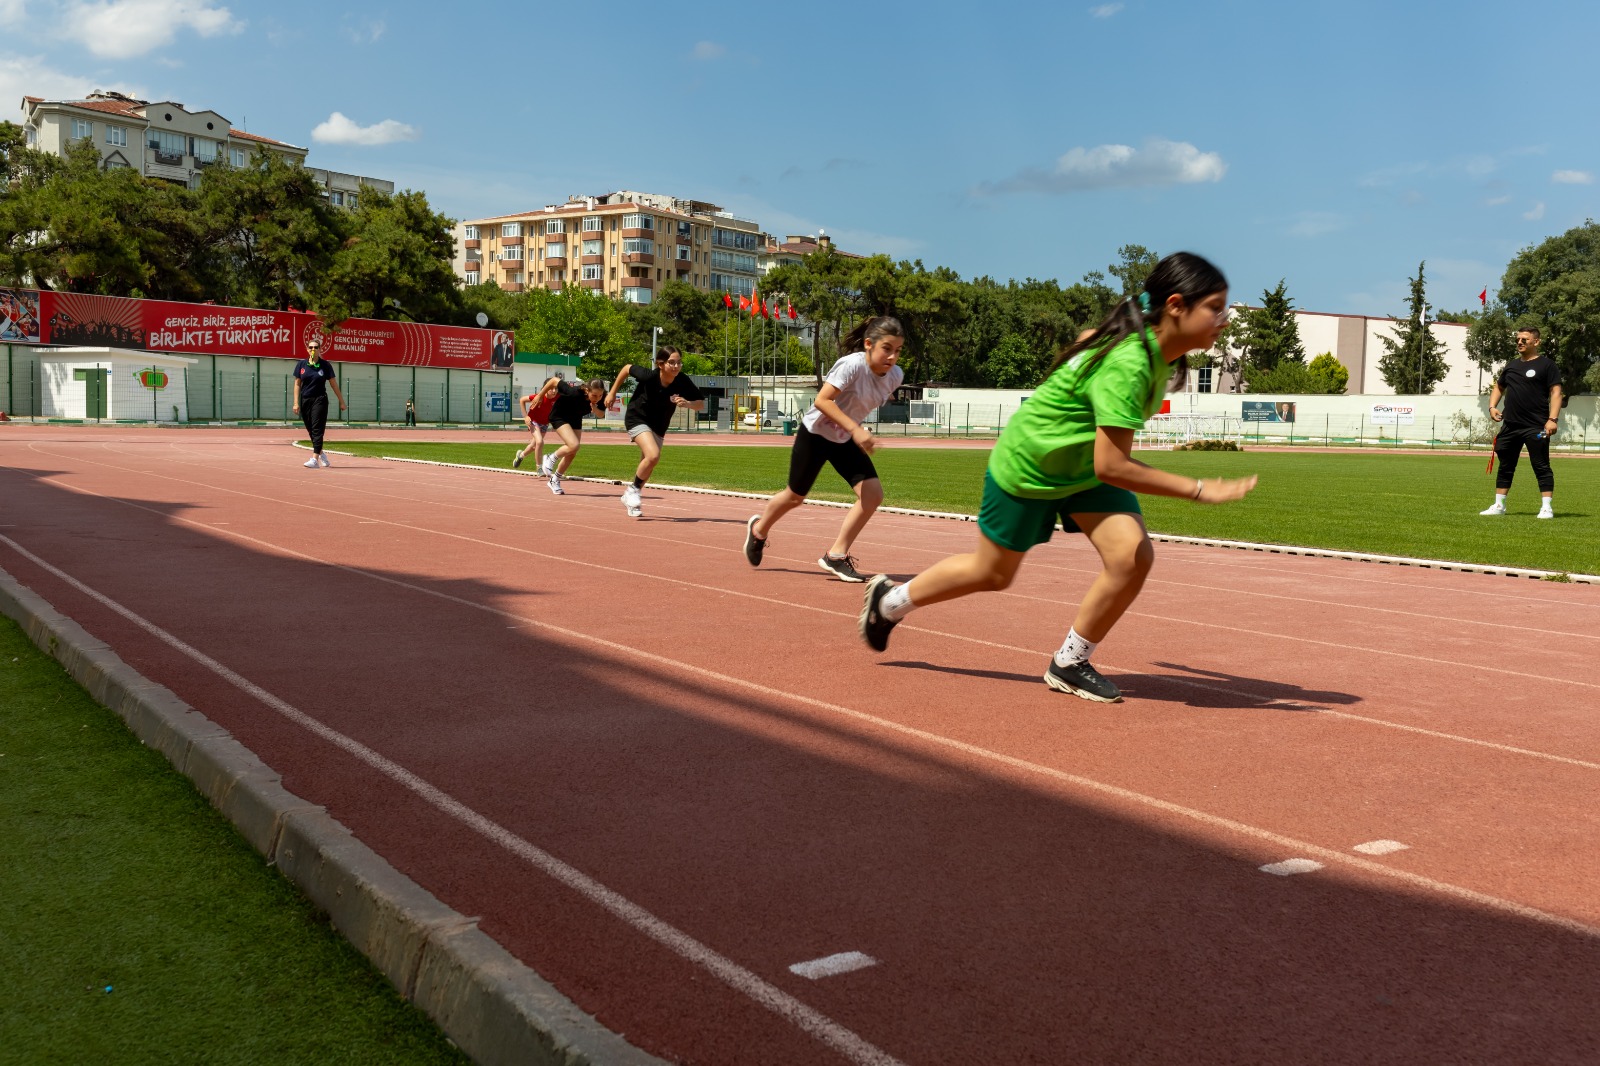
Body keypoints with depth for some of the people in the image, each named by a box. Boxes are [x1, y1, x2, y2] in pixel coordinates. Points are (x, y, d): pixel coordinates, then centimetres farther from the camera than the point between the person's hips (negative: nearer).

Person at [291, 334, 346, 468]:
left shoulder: (325, 366, -1)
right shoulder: (301, 365, 4)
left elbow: (333, 384, 4)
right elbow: (297, 384, 7)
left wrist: (342, 402, 4)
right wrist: (296, 403, 0)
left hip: (320, 400, -3)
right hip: (305, 400, 3)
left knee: (317, 430, -11)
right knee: (311, 431, 10)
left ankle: (315, 459, -17)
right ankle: (321, 455, 27)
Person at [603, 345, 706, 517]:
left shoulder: (683, 382, -21)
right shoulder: (649, 376, -28)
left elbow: (701, 404, -13)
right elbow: (627, 368, -10)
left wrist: (687, 403, -35)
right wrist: (612, 393, -2)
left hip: (659, 426, 5)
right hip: (637, 418, -5)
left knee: (647, 467, 13)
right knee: (653, 455, -27)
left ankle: (631, 497, 38)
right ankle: (633, 490, -4)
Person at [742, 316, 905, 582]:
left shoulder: (895, 376, -10)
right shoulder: (852, 365, -30)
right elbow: (822, 401, -36)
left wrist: (858, 434, 11)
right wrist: (855, 429, -42)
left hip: (845, 441, 6)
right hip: (815, 434, -6)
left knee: (873, 493, -12)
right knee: (796, 496, 11)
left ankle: (836, 555, -1)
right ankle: (759, 529, 43)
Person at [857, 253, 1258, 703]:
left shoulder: (1156, 347, -11)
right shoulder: (1127, 365, -37)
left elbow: (1087, 340, 10)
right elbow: (1110, 466, -40)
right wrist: (1198, 490, -39)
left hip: (1084, 466, 7)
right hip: (1026, 466, -7)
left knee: (1134, 556, -13)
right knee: (991, 573, 11)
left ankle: (1068, 665, 4)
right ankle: (889, 599, 36)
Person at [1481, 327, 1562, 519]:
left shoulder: (1547, 365, -1)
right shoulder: (1511, 365, 17)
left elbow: (1555, 392, -7)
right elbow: (1499, 387, 28)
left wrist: (1552, 419, -17)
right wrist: (1492, 406, 9)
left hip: (1536, 428, -6)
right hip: (1510, 427, 6)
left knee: (1542, 467, -4)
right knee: (1505, 467, 11)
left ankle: (1547, 507, -2)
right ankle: (1499, 506, 18)